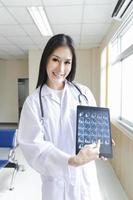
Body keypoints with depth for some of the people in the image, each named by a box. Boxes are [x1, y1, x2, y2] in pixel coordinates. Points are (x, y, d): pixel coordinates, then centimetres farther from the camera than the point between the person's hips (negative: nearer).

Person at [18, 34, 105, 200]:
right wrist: (71, 161, -29)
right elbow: (34, 146, -15)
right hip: (56, 181, -2)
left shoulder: (83, 92, -2)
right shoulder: (33, 101, -9)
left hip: (86, 178, 2)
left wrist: (99, 146, -18)